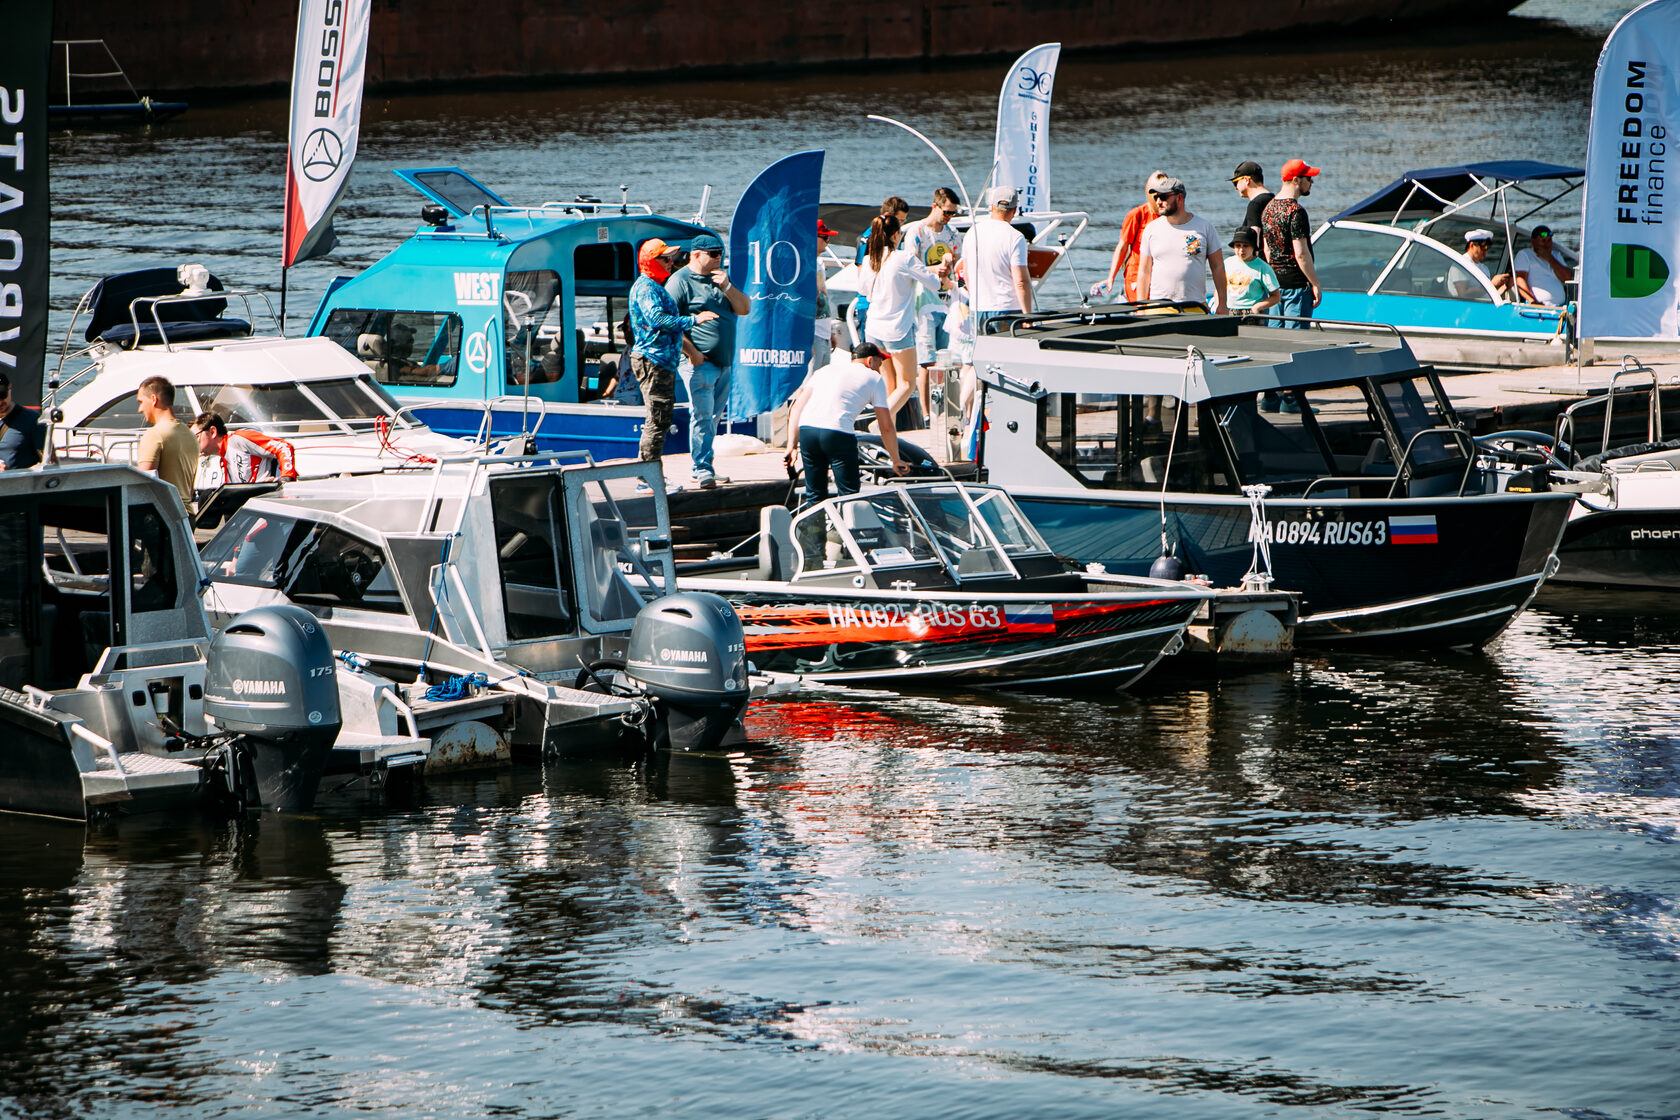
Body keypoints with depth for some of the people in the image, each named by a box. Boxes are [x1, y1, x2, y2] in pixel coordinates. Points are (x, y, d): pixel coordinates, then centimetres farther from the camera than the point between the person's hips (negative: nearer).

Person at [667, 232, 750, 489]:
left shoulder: (719, 278, 17)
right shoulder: (680, 281, -6)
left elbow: (744, 309, 11)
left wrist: (726, 287, -5)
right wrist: (691, 352, -17)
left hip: (724, 362, 7)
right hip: (699, 362, -7)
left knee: (714, 417, 10)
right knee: (702, 416, -11)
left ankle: (699, 468, 17)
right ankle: (702, 471, -11)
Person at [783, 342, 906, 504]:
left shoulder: (826, 369, 29)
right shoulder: (874, 379, 17)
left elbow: (798, 406, 21)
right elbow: (886, 427, 15)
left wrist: (791, 446, 18)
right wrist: (896, 460, 26)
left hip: (806, 430, 4)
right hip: (839, 433, -4)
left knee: (815, 496, 15)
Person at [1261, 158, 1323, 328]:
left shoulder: (1268, 208, 11)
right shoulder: (1296, 211, -17)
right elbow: (1301, 254, -20)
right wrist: (1316, 284, -14)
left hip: (1275, 282, 9)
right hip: (1296, 283, -9)